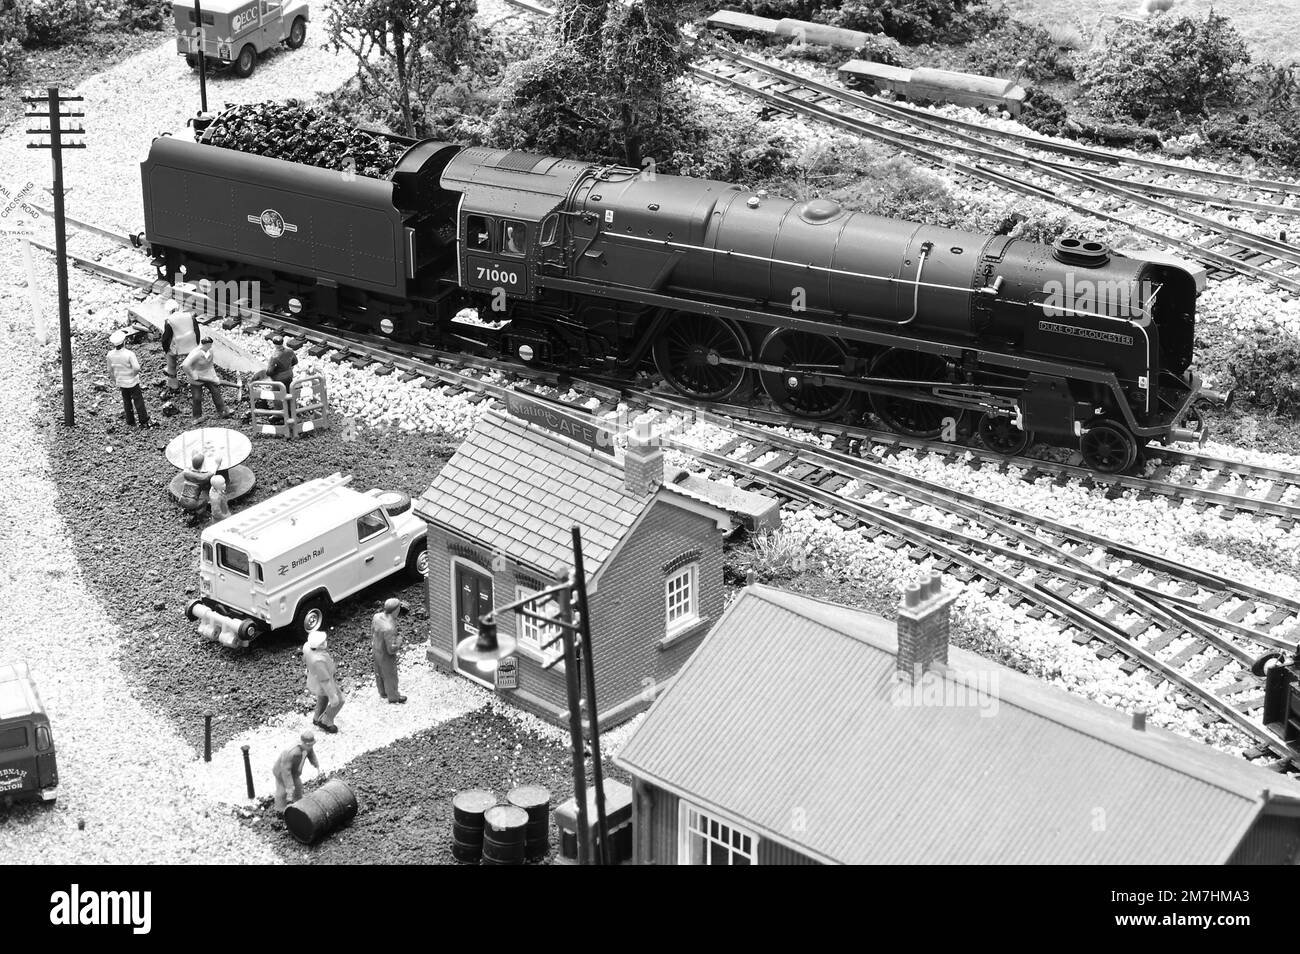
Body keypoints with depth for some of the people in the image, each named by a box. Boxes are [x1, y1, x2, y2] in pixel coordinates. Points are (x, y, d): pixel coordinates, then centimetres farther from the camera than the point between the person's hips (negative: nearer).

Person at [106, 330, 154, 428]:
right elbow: (137, 368, -31)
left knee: (126, 401, 20)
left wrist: (116, 382, 14)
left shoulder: (110, 355, -11)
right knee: (138, 401, 9)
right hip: (132, 382, -5)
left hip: (121, 382, 5)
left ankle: (130, 422, 29)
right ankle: (144, 421, 16)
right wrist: (135, 373, -6)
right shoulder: (129, 354, -27)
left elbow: (110, 371, 0)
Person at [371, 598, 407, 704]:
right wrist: (399, 639, -18)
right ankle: (393, 697, 44)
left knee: (380, 673, 30)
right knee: (390, 676, 20)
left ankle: (383, 692, 55)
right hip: (386, 656, -7)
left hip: (376, 650, 7)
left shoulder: (377, 616, -19)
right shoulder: (389, 628, -43)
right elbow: (392, 649, -36)